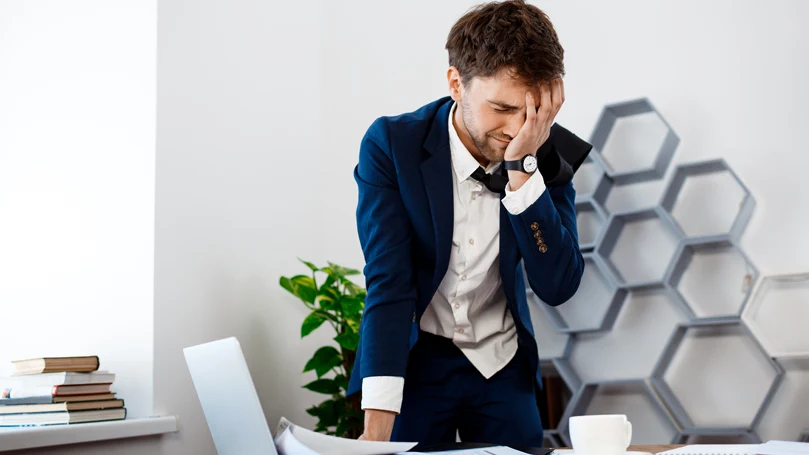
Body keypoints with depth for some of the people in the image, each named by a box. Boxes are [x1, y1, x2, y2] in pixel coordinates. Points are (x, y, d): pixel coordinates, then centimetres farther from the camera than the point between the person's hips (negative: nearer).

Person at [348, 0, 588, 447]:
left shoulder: (550, 154, -12)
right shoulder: (391, 144, -17)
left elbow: (558, 287, -18)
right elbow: (389, 285, -22)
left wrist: (523, 167, -28)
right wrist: (377, 423, -30)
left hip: (502, 365, 2)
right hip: (415, 359, -2)